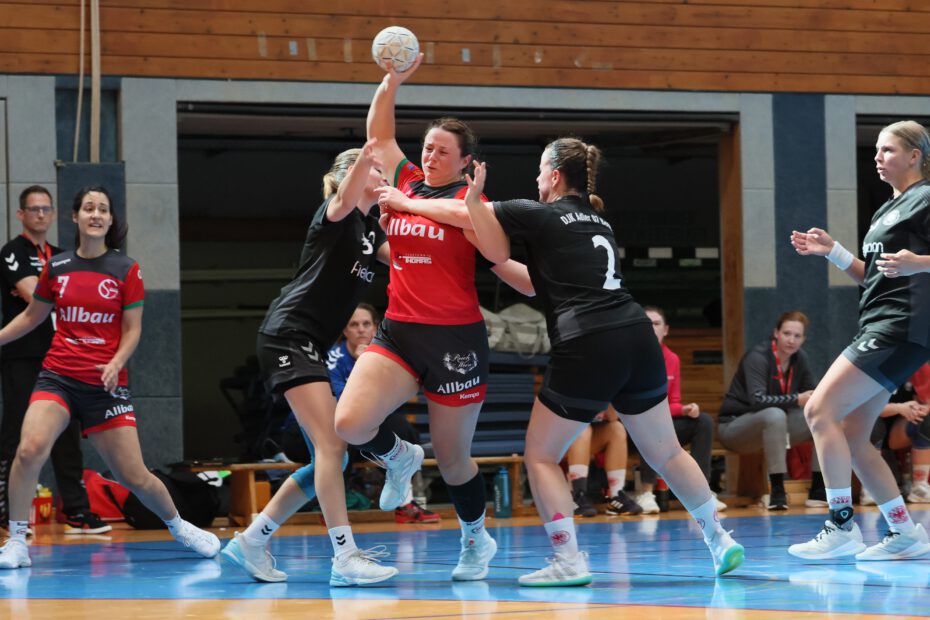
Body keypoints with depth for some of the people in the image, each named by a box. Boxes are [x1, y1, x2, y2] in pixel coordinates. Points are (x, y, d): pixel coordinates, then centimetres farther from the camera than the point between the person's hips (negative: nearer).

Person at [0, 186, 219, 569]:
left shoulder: (126, 270, 0)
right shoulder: (55, 267, 5)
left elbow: (132, 329, 1)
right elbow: (32, 316, 20)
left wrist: (115, 364, -16)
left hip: (105, 384, -1)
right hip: (57, 376, 1)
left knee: (134, 477, 1)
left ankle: (177, 526, 30)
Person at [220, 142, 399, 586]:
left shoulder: (370, 230, 19)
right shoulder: (336, 214, -6)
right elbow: (344, 200, -30)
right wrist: (364, 157, -48)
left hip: (309, 348, 10)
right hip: (288, 336, -10)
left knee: (330, 457, 9)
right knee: (331, 447, -18)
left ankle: (251, 542, 15)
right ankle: (345, 557, -22)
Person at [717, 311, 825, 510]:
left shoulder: (799, 358, 0)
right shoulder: (758, 357, -21)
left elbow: (811, 394, 7)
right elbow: (757, 399, -34)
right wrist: (796, 400, -38)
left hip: (771, 426, 7)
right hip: (735, 426, -7)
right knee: (774, 414, -38)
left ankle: (818, 491, -9)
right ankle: (777, 492, -36)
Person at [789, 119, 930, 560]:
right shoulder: (887, 210, 22)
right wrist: (831, 251, 16)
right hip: (880, 327, 10)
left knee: (820, 410, -15)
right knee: (851, 437, 6)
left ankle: (841, 526, -14)